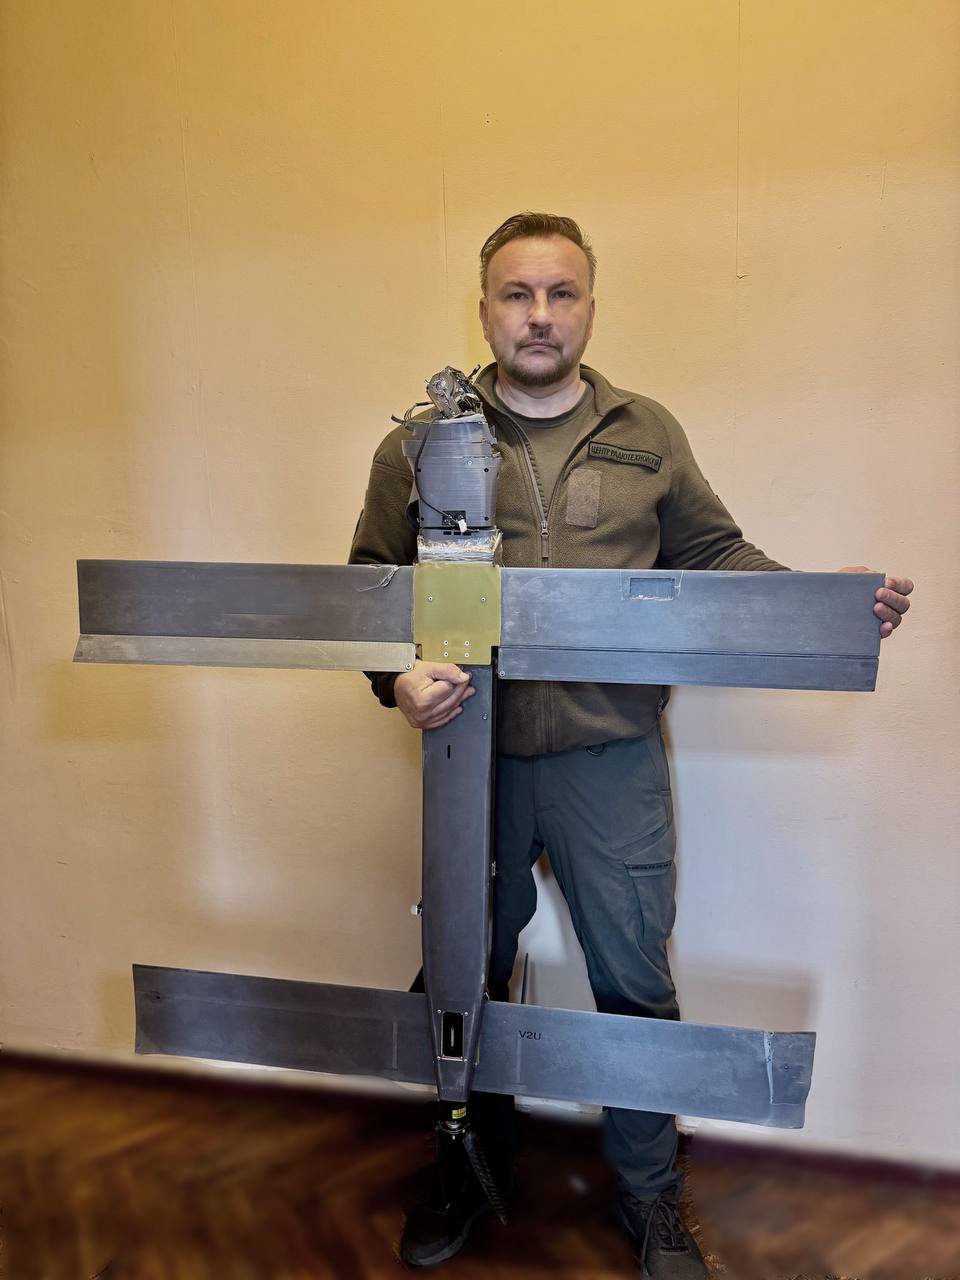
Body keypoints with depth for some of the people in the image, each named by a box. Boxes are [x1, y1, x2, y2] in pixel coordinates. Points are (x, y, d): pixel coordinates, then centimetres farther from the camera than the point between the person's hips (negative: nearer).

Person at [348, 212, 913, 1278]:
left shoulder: (648, 435, 7)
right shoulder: (423, 441, 3)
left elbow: (715, 557, 10)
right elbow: (370, 582, 3)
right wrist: (399, 675, -16)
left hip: (612, 760, 0)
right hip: (474, 757, 1)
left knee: (635, 983, 12)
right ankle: (470, 1170, 47)